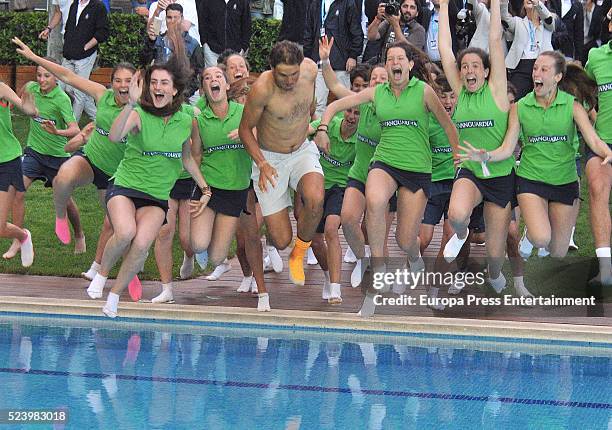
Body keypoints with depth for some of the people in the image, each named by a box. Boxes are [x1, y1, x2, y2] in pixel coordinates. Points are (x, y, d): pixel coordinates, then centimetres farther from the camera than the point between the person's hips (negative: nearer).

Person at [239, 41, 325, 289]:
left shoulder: (310, 70, -13)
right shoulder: (262, 89, -26)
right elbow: (245, 129, -10)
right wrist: (262, 164, -21)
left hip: (303, 151, 3)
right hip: (270, 159, -3)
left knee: (315, 201, -32)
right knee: (281, 241, -7)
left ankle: (299, 254, -2)